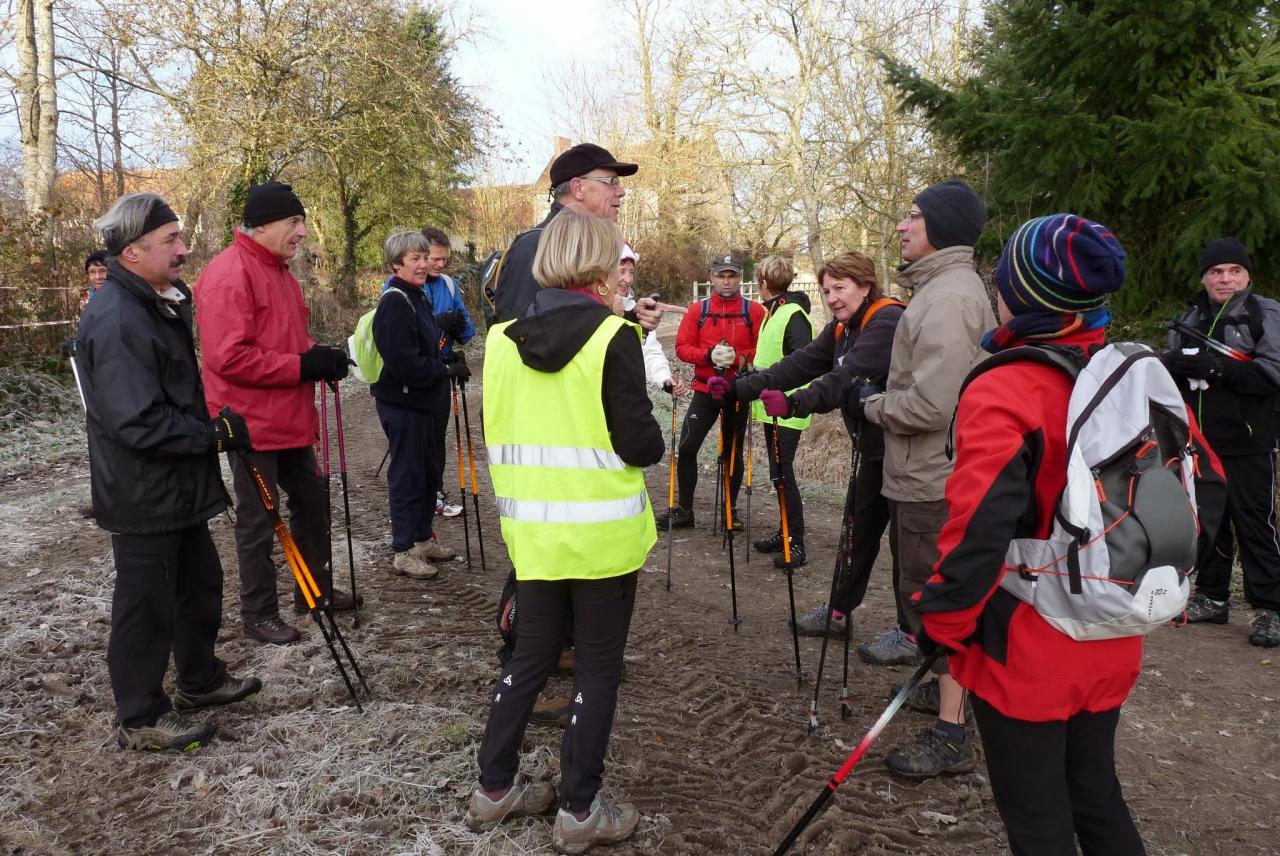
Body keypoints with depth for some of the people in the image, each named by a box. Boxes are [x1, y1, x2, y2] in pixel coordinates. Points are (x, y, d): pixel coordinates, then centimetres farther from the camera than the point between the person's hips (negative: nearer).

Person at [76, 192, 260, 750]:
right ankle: (141, 720, 20)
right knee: (147, 606, 4)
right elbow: (138, 425, -30)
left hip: (178, 488, 10)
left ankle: (201, 681, 40)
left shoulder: (159, 303, 9)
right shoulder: (116, 320, -24)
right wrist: (216, 435, -20)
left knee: (200, 584, 21)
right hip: (143, 495, -10)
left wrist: (218, 422, 7)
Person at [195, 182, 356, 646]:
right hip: (252, 425, -9)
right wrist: (303, 366, -22)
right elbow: (229, 357, -25)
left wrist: (319, 356, 0)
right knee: (258, 521, 4)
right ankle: (259, 613, 19)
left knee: (312, 503, 19)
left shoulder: (278, 269, 12)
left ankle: (316, 589, 35)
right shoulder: (229, 274, -19)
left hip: (290, 420, 9)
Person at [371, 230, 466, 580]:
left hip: (426, 400, 10)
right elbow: (404, 364, -24)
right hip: (402, 403, -10)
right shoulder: (395, 302, -18)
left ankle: (423, 538, 34)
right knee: (407, 475, 0)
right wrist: (448, 370, -17)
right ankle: (403, 551, 12)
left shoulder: (419, 296, 13)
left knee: (431, 469, 18)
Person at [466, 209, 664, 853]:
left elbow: (499, 436, 11)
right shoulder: (612, 339, -14)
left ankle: (493, 789, 29)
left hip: (533, 530, 5)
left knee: (530, 656, 19)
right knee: (597, 667, 9)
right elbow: (639, 444, -15)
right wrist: (655, 439, 6)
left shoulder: (503, 340, 3)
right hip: (602, 531, -5)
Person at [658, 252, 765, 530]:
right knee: (686, 447, -5)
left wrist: (738, 357, -23)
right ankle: (683, 509, 8)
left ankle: (731, 509, 25)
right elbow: (682, 347, -2)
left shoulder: (754, 311, -3)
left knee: (733, 452, 11)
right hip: (705, 390, 1)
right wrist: (708, 355, -19)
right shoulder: (698, 309, 1)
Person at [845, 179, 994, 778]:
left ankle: (950, 734, 9)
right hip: (931, 474, 11)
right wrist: (879, 396, 12)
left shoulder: (947, 298, -21)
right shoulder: (945, 286, 13)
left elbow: (930, 406, -27)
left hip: (934, 480, -11)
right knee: (931, 591, 23)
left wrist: (869, 403, -12)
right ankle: (943, 685, 40)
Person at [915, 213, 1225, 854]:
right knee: (1095, 794, 25)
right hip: (1110, 643, 6)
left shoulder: (1002, 393, -22)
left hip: (1023, 653, -6)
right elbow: (1205, 484, 8)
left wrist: (941, 623, -13)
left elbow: (978, 532, -27)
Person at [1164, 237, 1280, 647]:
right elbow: (1168, 366, 16)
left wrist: (1216, 368, -22)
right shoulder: (1190, 318, 15)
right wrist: (1174, 363, -8)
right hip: (1199, 443, 5)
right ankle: (1212, 597, 24)